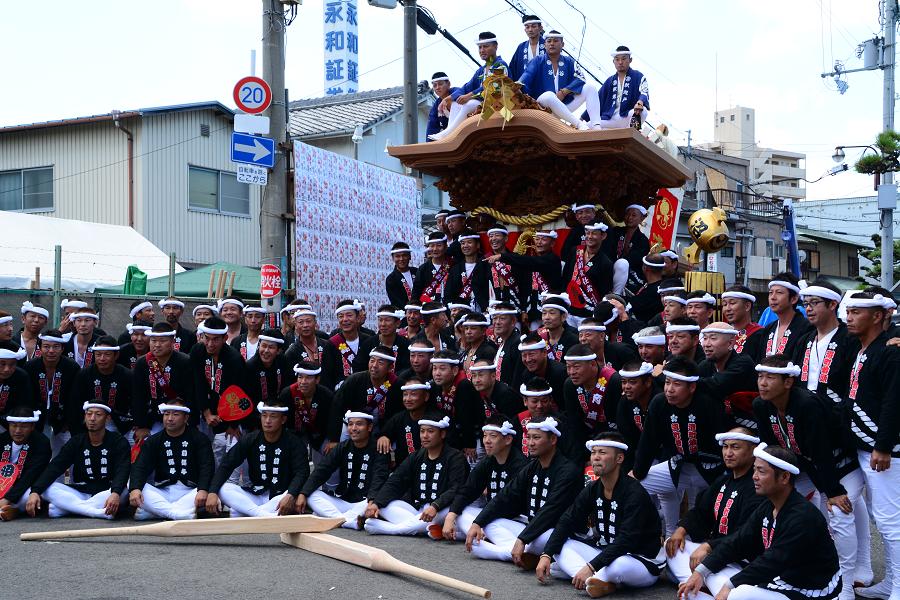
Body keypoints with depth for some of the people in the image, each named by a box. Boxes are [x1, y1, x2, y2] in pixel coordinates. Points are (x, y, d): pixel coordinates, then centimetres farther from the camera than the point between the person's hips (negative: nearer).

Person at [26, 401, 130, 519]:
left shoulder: (119, 442, -3)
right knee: (46, 488, -21)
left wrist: (115, 493, -41)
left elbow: (122, 472, -19)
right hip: (79, 492, 3)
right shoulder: (76, 442, 7)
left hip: (106, 493, -3)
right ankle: (100, 512, -34)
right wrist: (35, 491, -24)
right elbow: (55, 467, -6)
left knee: (124, 492, -36)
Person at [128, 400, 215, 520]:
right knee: (134, 487, -24)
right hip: (162, 494, 2)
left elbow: (207, 467, -8)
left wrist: (203, 490, -29)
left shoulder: (200, 439, 6)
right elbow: (140, 467, -2)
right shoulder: (153, 441, 12)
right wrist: (135, 489, -24)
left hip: (190, 493, -2)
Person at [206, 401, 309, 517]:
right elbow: (226, 465, -4)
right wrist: (212, 492, -21)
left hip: (279, 498, -2)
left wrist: (290, 496, -37)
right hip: (254, 496, 3)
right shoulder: (249, 439, 2)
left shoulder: (294, 443, -5)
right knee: (222, 489, -21)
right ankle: (264, 515, -37)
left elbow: (302, 472, -17)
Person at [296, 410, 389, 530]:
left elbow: (379, 479, -20)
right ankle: (349, 521, -32)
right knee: (311, 494, -16)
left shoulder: (377, 450, -5)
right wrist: (303, 494, -15)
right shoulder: (343, 447, 9)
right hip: (341, 501, 5)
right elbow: (321, 470, 0)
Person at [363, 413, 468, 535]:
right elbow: (394, 482, 3)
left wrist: (435, 507, -37)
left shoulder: (455, 458, -5)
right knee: (383, 505, -14)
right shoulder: (416, 457, 12)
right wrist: (375, 503, -15)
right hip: (415, 508, 5)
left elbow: (455, 490, -19)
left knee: (449, 509, -38)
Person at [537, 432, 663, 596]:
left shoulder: (635, 494, -20)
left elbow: (626, 541, -28)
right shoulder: (592, 489, 3)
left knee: (620, 565, -42)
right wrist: (546, 555, -14)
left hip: (643, 562, -8)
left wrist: (591, 567, -34)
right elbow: (567, 522, 1)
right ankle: (603, 581, -25)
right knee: (558, 545, -7)